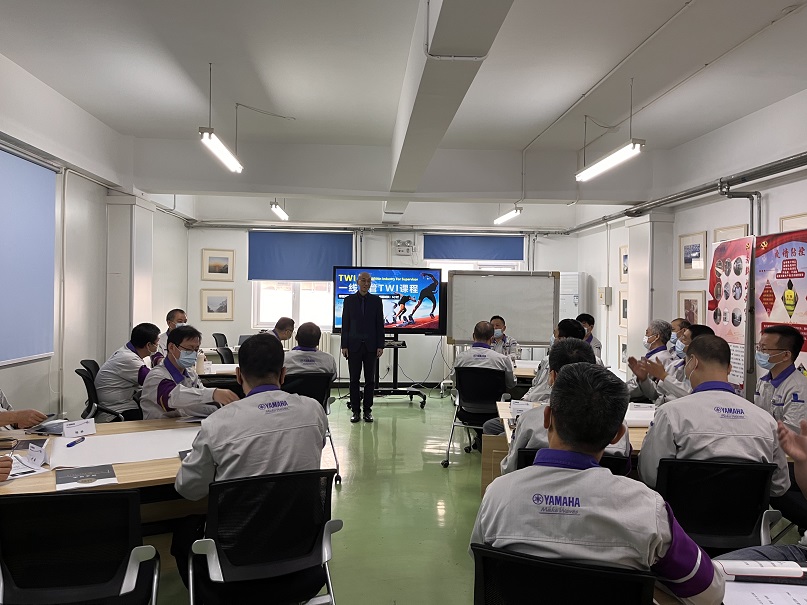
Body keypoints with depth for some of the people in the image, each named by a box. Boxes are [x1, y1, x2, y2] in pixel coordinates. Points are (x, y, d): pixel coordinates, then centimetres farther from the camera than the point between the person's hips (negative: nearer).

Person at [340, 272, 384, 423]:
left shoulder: (376, 301, 5)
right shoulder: (349, 300, 4)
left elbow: (380, 324, 4)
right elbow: (345, 324, 4)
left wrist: (380, 346, -2)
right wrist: (344, 345, -3)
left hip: (370, 346, 0)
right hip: (354, 345, 0)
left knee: (370, 379, 4)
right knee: (354, 379, 3)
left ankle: (367, 410, 12)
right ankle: (355, 410, 10)